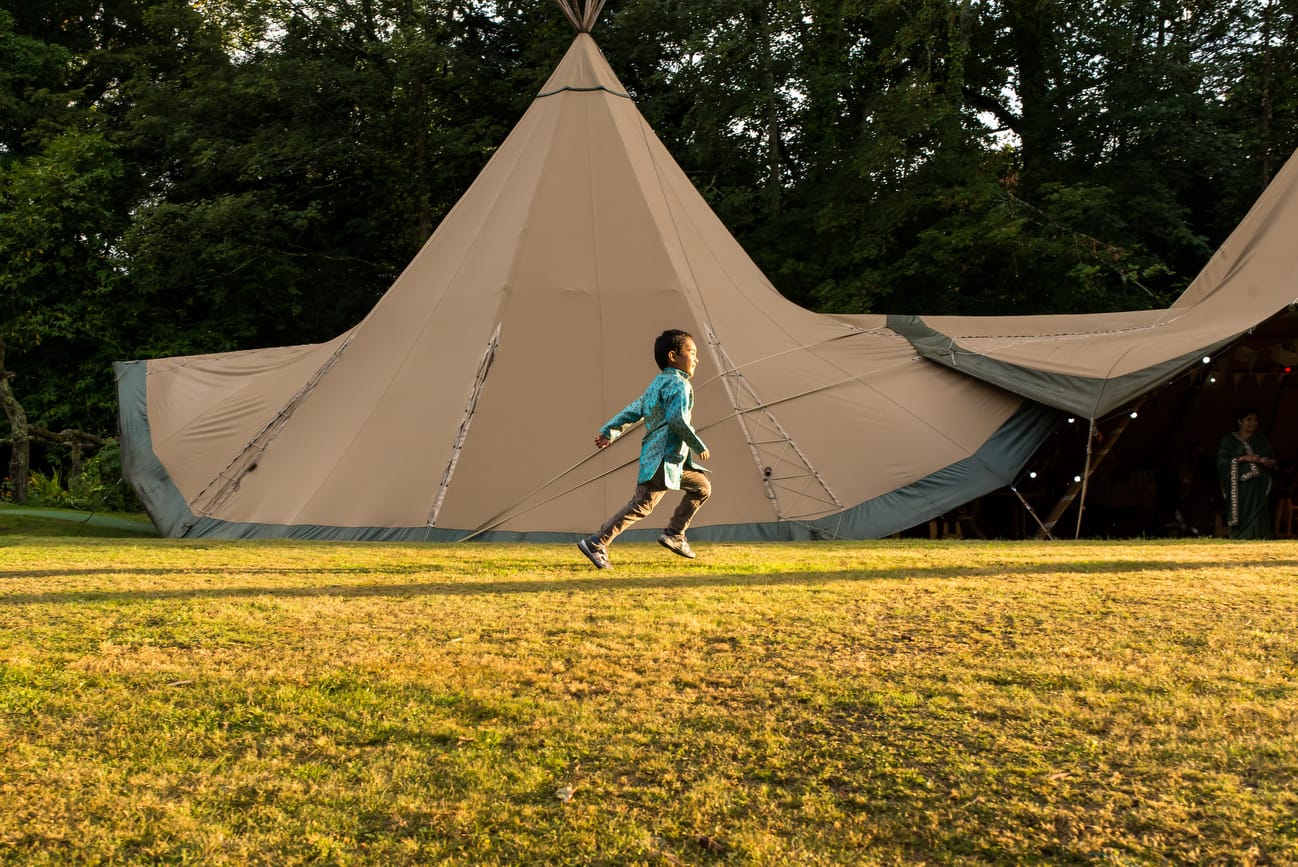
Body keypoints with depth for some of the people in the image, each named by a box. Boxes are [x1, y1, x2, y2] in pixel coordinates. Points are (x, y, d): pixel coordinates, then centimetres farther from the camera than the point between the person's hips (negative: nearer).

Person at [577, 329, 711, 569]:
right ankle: (596, 543, -14)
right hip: (662, 459, -10)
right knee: (642, 504, -13)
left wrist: (608, 432, 10)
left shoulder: (657, 384, 20)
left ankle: (674, 534, 16)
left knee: (702, 487, 17)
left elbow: (632, 411, 15)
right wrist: (699, 446, -14)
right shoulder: (679, 385, -10)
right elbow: (677, 419, -24)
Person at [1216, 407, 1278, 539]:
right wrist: (1243, 458, -15)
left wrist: (1266, 461, -8)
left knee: (1258, 519, -6)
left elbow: (1273, 462, 15)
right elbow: (1222, 460, -6)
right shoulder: (1229, 440, 6)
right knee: (1243, 517, -11)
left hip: (1260, 488, 3)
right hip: (1240, 487, -3)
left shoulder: (1261, 440, 18)